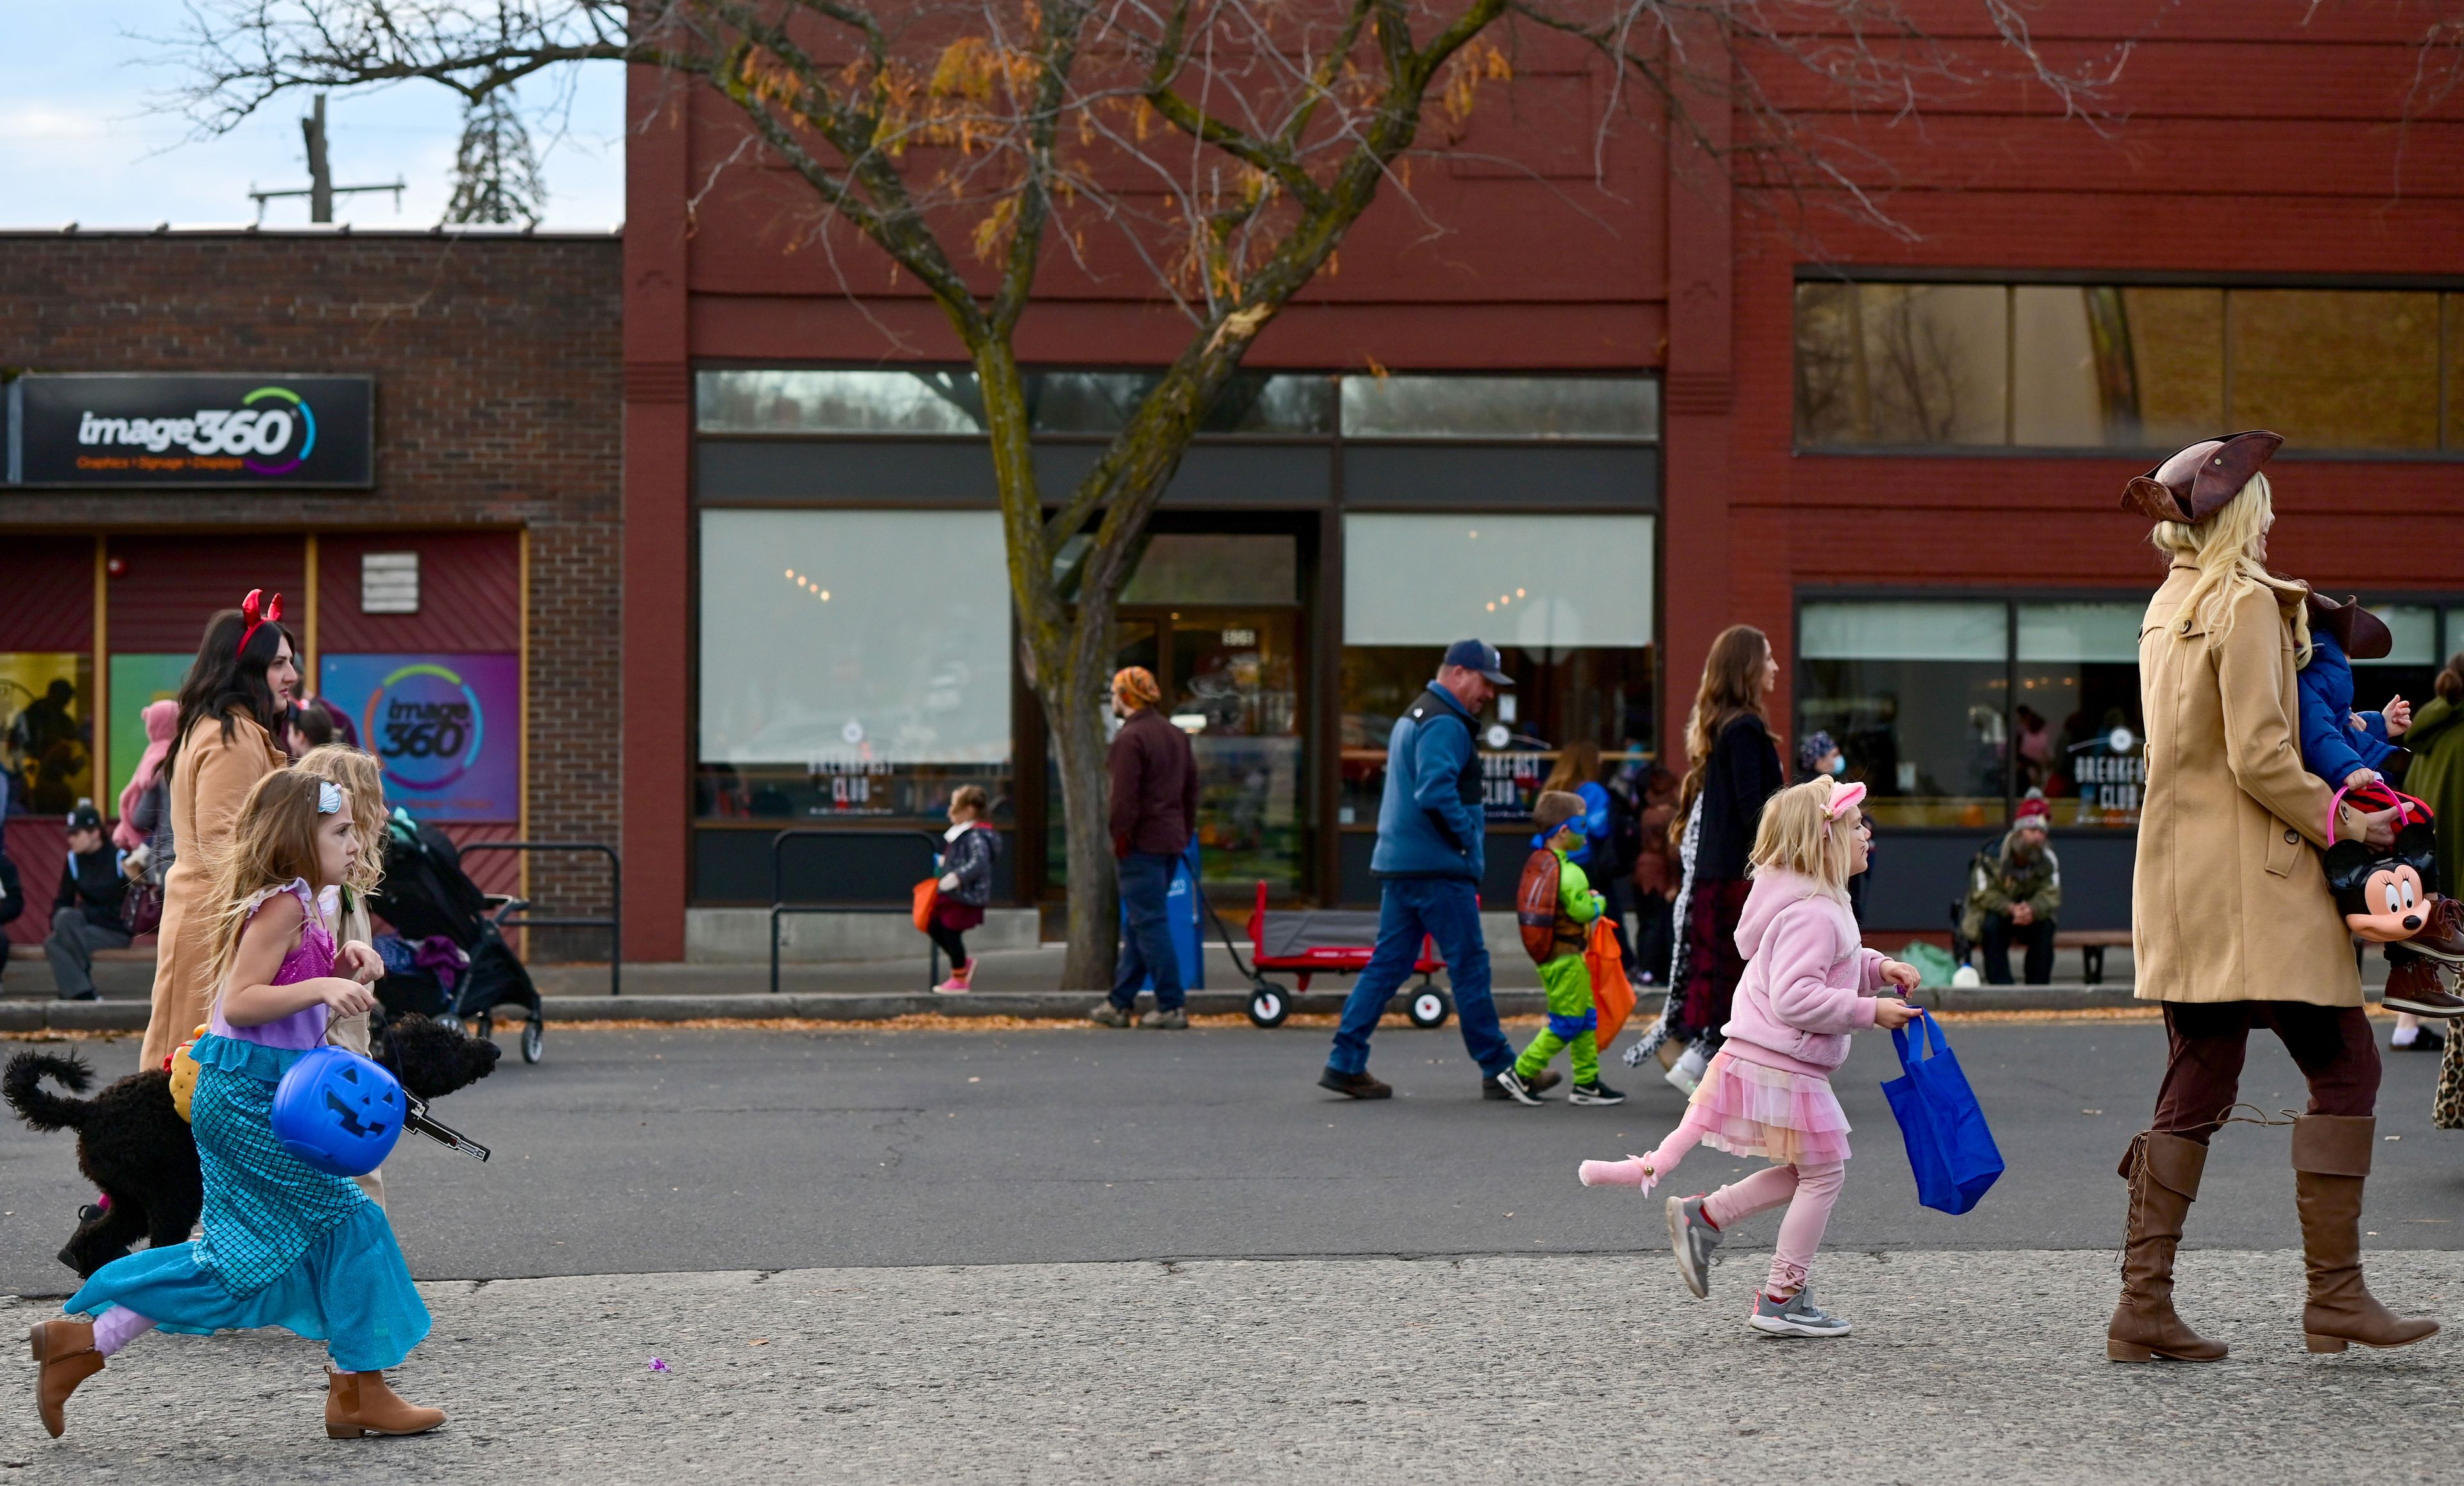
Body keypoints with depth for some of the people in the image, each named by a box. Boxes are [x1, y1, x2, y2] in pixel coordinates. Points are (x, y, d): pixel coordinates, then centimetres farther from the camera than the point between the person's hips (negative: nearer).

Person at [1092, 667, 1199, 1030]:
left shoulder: (1129, 738, -14)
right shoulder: (1177, 735, 14)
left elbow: (1124, 797, -18)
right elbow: (1191, 788, 17)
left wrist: (1120, 838, -11)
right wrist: (1185, 832, 19)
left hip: (1142, 844, -9)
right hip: (1172, 838, 9)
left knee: (1149, 924, -6)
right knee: (1141, 922, 14)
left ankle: (1171, 1007, -7)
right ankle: (1120, 1003, 20)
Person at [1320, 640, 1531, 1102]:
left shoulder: (1414, 716, 21)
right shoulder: (1444, 724, -13)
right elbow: (1436, 791, -25)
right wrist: (1467, 839, -14)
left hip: (1398, 863, 10)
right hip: (1438, 869, -10)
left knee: (1388, 963, 9)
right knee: (1469, 965, -3)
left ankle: (1345, 1063, 6)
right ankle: (1500, 1072, 2)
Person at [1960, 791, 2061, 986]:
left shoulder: (2048, 859, -9)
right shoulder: (1992, 856, -22)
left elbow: (2051, 895, -15)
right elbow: (1983, 895, -22)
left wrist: (2032, 909, -38)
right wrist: (2011, 909, -39)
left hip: (2030, 913, 3)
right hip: (1993, 912, -3)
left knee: (2046, 926, -27)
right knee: (1992, 926, -36)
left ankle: (2039, 988, -17)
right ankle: (2000, 986, -31)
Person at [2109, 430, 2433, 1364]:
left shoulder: (2168, 607, 16)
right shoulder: (2248, 603, -11)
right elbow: (2259, 757, -18)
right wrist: (2343, 822, -5)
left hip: (2182, 881, 9)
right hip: (2252, 879, -9)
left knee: (2195, 1087, 8)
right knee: (2344, 1066, -1)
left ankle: (2144, 1305, 5)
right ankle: (2335, 1293, -2)